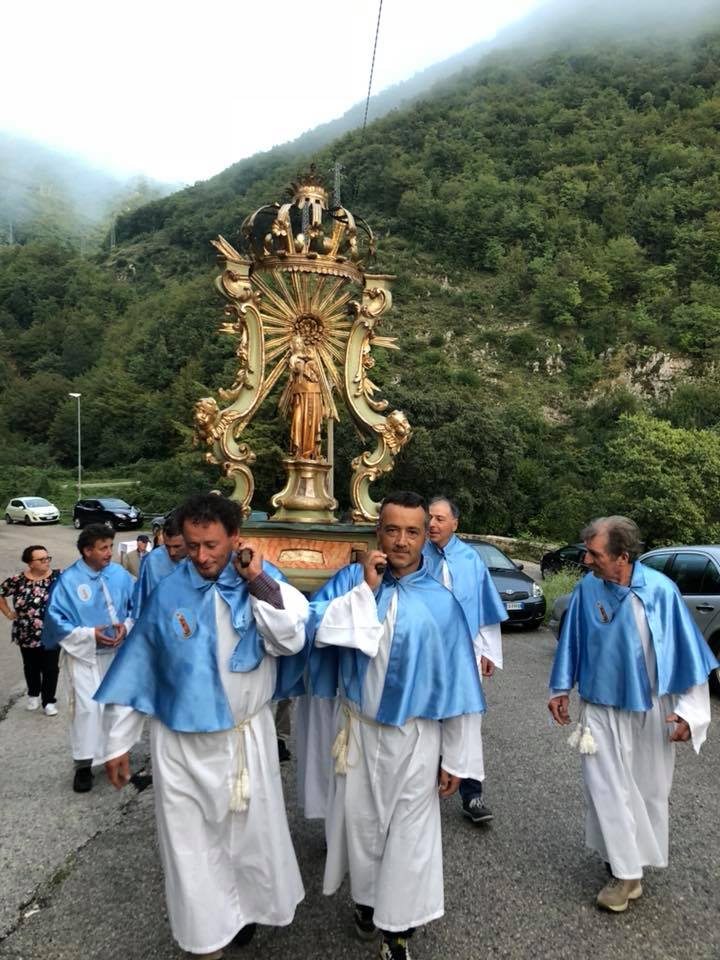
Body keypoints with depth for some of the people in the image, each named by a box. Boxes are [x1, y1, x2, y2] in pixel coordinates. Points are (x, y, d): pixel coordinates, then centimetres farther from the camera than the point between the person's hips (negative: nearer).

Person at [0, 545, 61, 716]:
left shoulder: (58, 577, -11)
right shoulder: (17, 581, -8)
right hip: (27, 635, 2)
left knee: (50, 668, 5)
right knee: (31, 667, 20)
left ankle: (49, 701, 22)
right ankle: (33, 695, 44)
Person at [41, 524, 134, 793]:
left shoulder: (120, 575, -8)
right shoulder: (68, 580, -15)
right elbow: (56, 618, -12)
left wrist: (126, 626, -19)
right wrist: (89, 634, -21)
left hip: (117, 651, 3)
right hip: (84, 654, -3)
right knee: (87, 707, -10)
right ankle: (84, 764, 6)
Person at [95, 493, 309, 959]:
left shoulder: (263, 579, -10)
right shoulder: (169, 591, -10)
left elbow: (292, 641, -20)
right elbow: (137, 668, -2)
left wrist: (258, 582, -28)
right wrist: (118, 741, 3)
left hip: (249, 735, 0)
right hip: (182, 741, 0)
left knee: (253, 831, 19)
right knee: (191, 841, 15)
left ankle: (247, 906, 48)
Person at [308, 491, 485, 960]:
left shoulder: (442, 602, -9)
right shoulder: (352, 578, -6)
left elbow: (457, 684, -4)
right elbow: (315, 627, -20)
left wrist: (457, 758, -2)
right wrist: (366, 588, -24)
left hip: (415, 737, -1)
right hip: (359, 729, 2)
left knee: (410, 834, 9)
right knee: (361, 822, 18)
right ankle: (367, 898, 45)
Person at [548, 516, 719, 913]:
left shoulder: (660, 590, -19)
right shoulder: (587, 589, -13)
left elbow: (687, 652, -10)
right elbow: (572, 641, 1)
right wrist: (560, 690, 5)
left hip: (650, 711, -1)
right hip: (602, 707, 1)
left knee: (647, 788, 15)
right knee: (608, 789, 3)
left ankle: (634, 856, 37)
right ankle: (626, 873, 19)